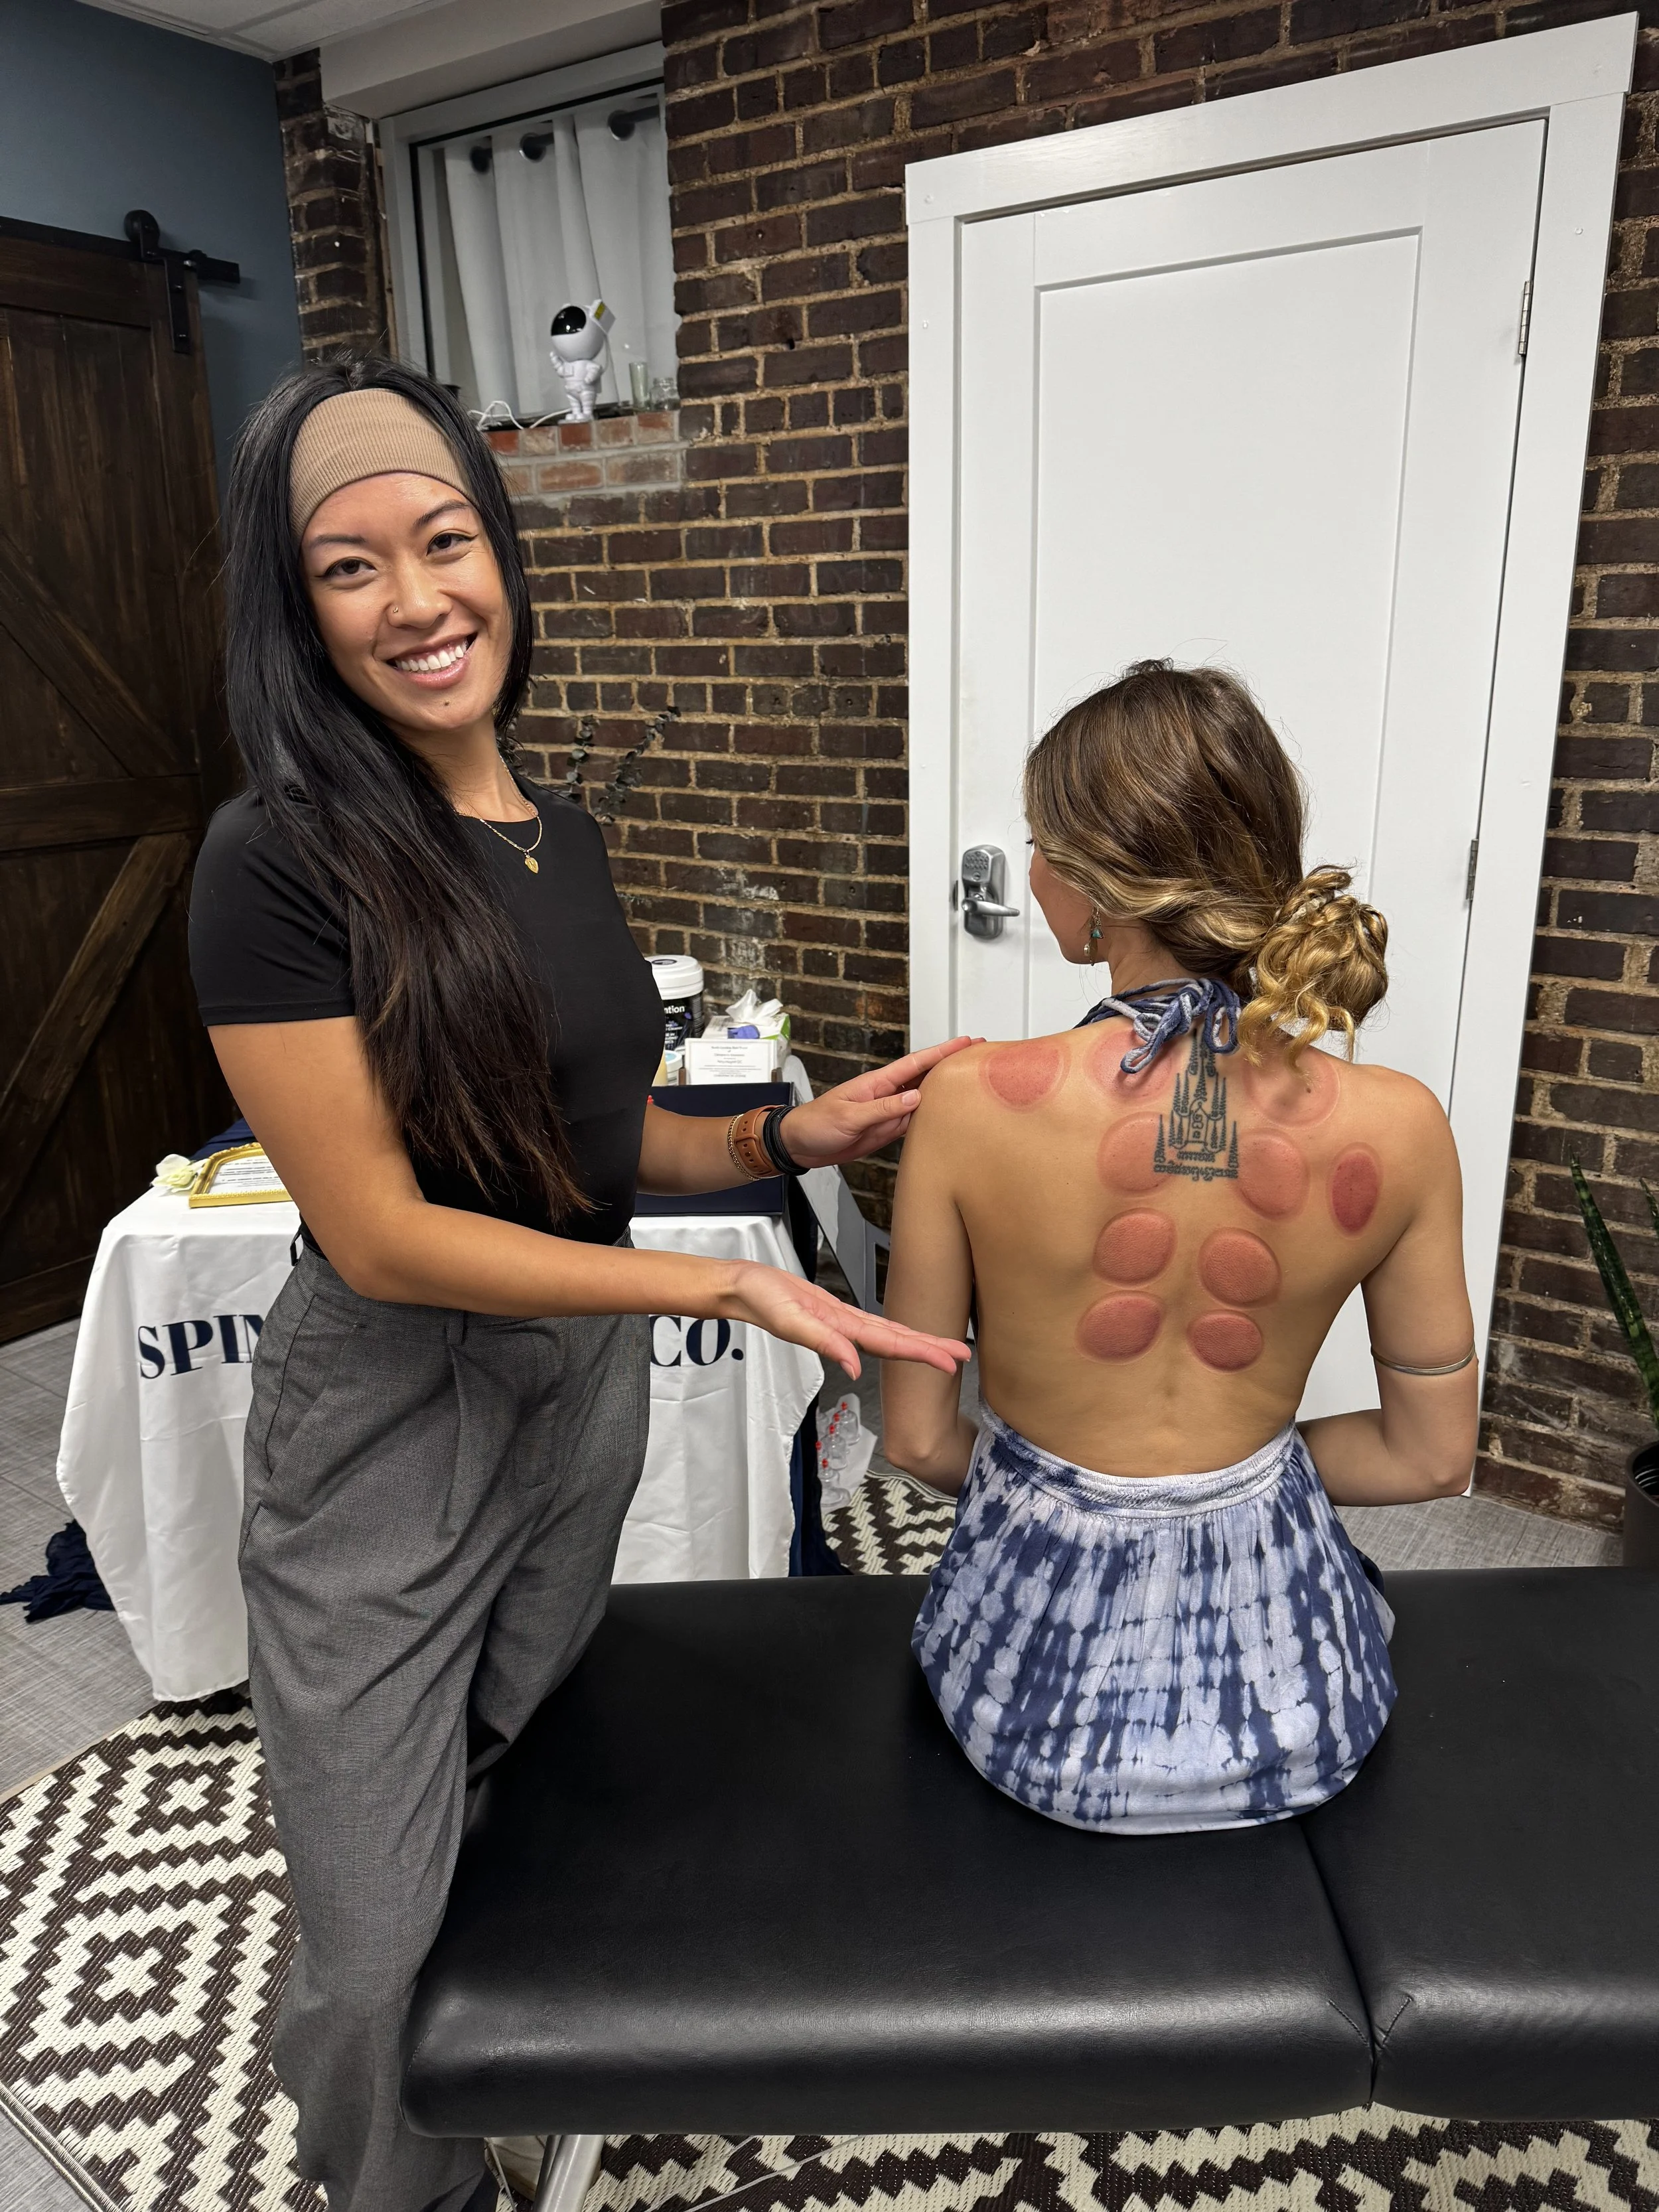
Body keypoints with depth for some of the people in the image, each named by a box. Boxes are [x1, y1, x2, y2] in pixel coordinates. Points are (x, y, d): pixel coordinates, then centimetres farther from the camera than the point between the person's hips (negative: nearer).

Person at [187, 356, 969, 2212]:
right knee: (387, 1952, 7)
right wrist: (734, 1284, -22)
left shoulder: (563, 834, 4)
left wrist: (796, 1136, -7)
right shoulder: (280, 862, -17)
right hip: (388, 1427, -6)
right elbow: (381, 1232, -19)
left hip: (589, 1391, 6)